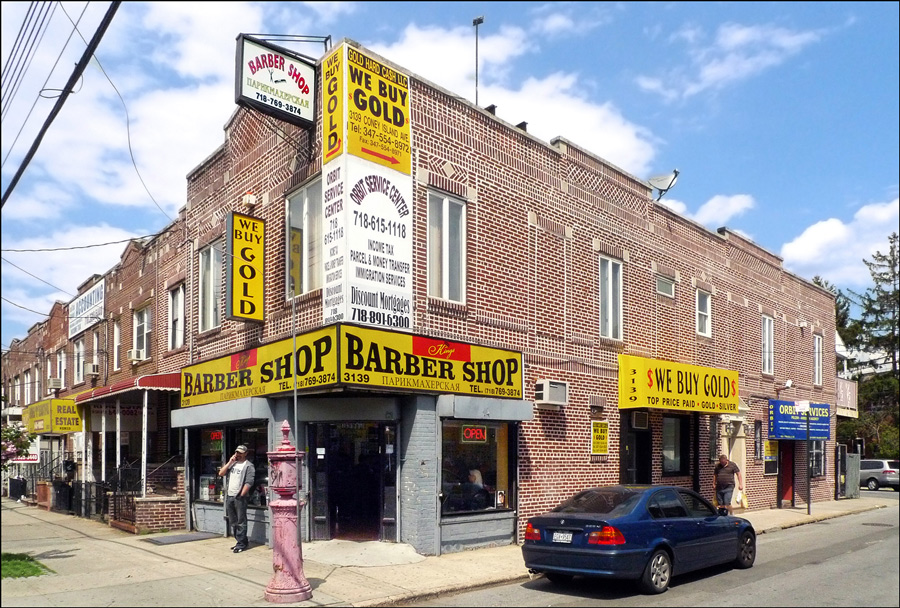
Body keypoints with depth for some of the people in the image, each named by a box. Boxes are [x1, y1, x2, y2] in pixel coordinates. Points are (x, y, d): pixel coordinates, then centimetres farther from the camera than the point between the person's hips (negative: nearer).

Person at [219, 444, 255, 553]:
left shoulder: (248, 466, -5)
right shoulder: (232, 463, 19)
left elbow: (248, 483, -12)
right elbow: (221, 473, 8)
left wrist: (241, 495, -16)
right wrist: (229, 462, -1)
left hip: (240, 497, -7)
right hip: (229, 496, 7)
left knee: (241, 522, -5)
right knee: (233, 522, 12)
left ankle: (242, 544, -1)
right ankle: (240, 541, 20)